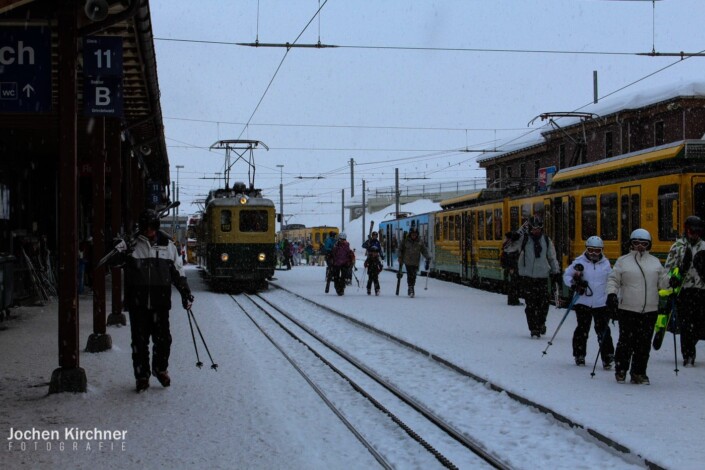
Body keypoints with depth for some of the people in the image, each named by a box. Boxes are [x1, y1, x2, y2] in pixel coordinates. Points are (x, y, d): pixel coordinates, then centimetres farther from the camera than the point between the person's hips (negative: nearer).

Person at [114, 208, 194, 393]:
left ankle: (160, 369, 25)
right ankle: (142, 376, 16)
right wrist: (120, 253, -17)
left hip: (160, 301, 1)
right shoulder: (133, 245, 3)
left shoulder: (168, 245, 8)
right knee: (139, 340, 4)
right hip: (138, 302, -1)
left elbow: (177, 270, 14)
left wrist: (185, 291, 10)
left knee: (163, 338, 1)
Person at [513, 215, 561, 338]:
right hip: (527, 277, -2)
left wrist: (556, 272, 14)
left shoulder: (546, 240, 9)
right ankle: (534, 329, 6)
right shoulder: (523, 238, 0)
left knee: (544, 304, 0)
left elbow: (552, 258, 18)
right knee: (531, 305, -4)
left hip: (542, 277, 2)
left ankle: (541, 323, 26)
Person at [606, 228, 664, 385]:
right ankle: (620, 370, 13)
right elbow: (613, 279, 4)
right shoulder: (623, 261, 6)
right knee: (626, 341, -3)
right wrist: (611, 294, -11)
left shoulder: (655, 262, 14)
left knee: (644, 343, 2)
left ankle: (639, 373, 12)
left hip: (650, 311, 2)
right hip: (627, 309, -2)